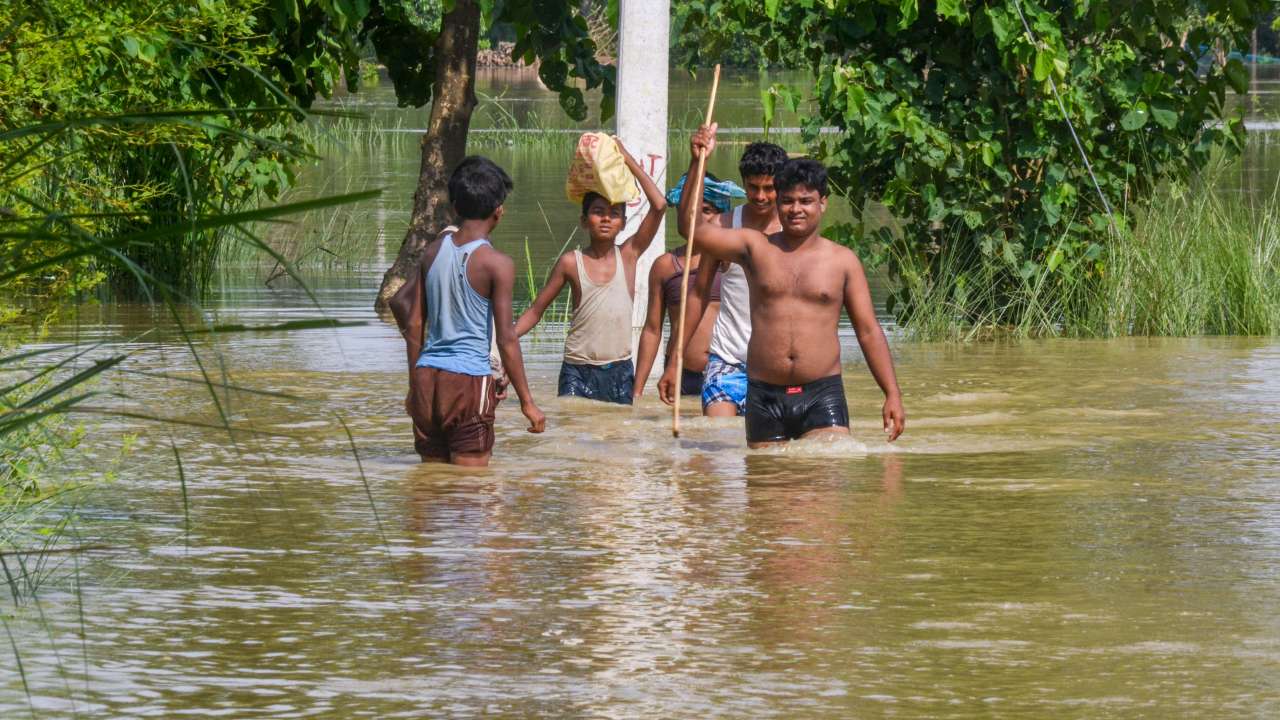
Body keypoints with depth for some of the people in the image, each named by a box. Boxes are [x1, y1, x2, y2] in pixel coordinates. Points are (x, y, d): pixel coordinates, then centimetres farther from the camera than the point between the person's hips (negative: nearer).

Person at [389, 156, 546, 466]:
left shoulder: (434, 251, 6)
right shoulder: (497, 264, -9)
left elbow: (413, 323, 10)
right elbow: (506, 339, -11)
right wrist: (527, 402, -5)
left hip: (427, 375, 5)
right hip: (469, 378, -5)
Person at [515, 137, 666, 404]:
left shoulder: (628, 255, 2)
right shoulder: (572, 262, 0)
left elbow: (659, 205, -6)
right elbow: (535, 311, 6)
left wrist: (628, 160, -4)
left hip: (620, 371, 2)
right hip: (579, 371, -2)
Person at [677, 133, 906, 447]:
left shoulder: (842, 260, 7)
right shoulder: (756, 248, 9)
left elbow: (869, 331, 8)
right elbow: (695, 228, -1)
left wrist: (892, 395, 1)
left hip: (822, 395, -1)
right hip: (764, 396, 2)